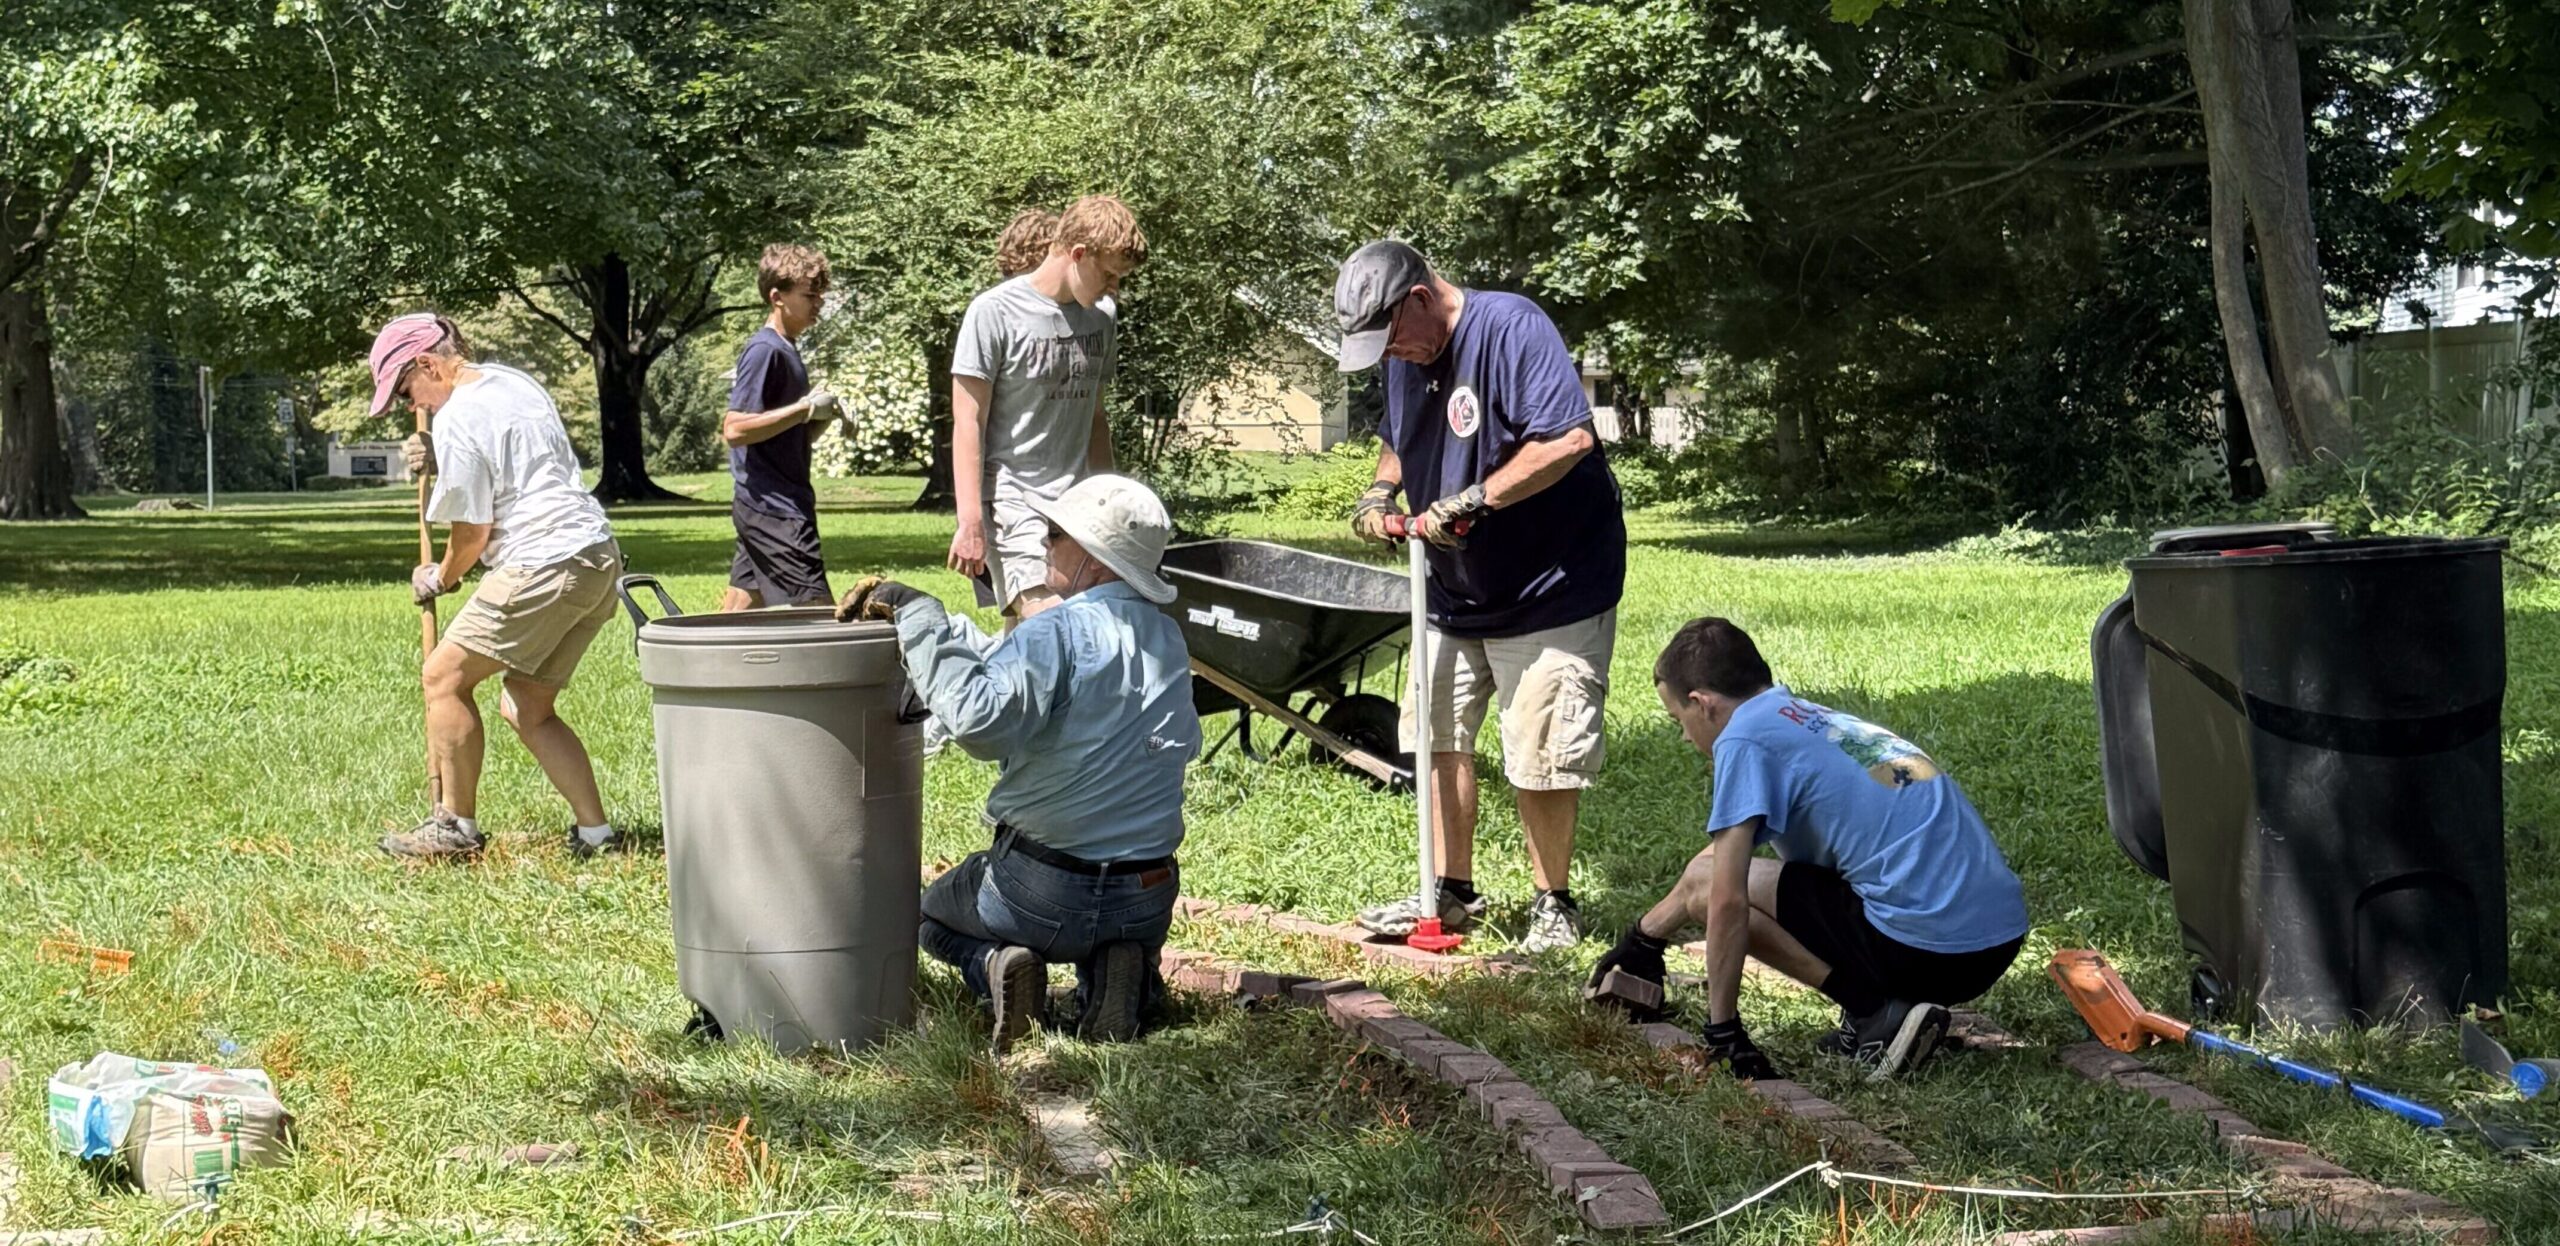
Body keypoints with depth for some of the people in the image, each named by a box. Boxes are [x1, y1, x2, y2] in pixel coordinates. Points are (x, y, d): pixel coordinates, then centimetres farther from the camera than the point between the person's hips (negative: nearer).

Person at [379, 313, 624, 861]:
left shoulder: (457, 420, -10)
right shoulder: (514, 380, 18)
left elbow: (473, 531, -7)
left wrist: (440, 580, 13)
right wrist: (439, 461, 18)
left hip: (545, 563, -10)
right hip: (599, 555, 10)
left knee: (445, 675, 0)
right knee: (527, 707, 14)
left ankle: (456, 825, 5)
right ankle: (594, 831, 9)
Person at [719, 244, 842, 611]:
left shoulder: (787, 351, 17)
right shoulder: (764, 350, -12)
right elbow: (734, 430, -21)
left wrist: (821, 417, 3)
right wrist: (805, 409, -18)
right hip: (774, 510, -10)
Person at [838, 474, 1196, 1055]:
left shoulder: (1060, 631, -18)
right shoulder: (1168, 639, 6)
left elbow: (979, 717, -33)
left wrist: (919, 616, -23)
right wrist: (916, 614, 11)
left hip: (1042, 892, -5)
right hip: (1149, 902, 5)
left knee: (932, 915, 28)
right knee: (1127, 936, 41)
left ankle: (994, 964, -3)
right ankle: (1118, 971, 5)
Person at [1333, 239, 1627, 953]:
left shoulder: (1512, 329, -21)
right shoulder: (1406, 357, 6)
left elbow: (1569, 439, -31)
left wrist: (1471, 501, -29)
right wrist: (1382, 491, 2)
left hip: (1550, 591, -8)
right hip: (1454, 592, 8)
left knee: (1539, 756, -3)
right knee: (1440, 736, 11)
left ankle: (1554, 905, 12)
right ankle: (1453, 893, 24)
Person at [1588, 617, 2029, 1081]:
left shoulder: (1746, 736, -5)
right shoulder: (1815, 719, 22)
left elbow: (1727, 900, -12)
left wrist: (1722, 1028, -4)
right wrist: (1642, 938, 44)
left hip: (1931, 948, -9)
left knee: (1706, 883, 2)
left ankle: (1875, 1015, -5)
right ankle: (1878, 1008, 10)